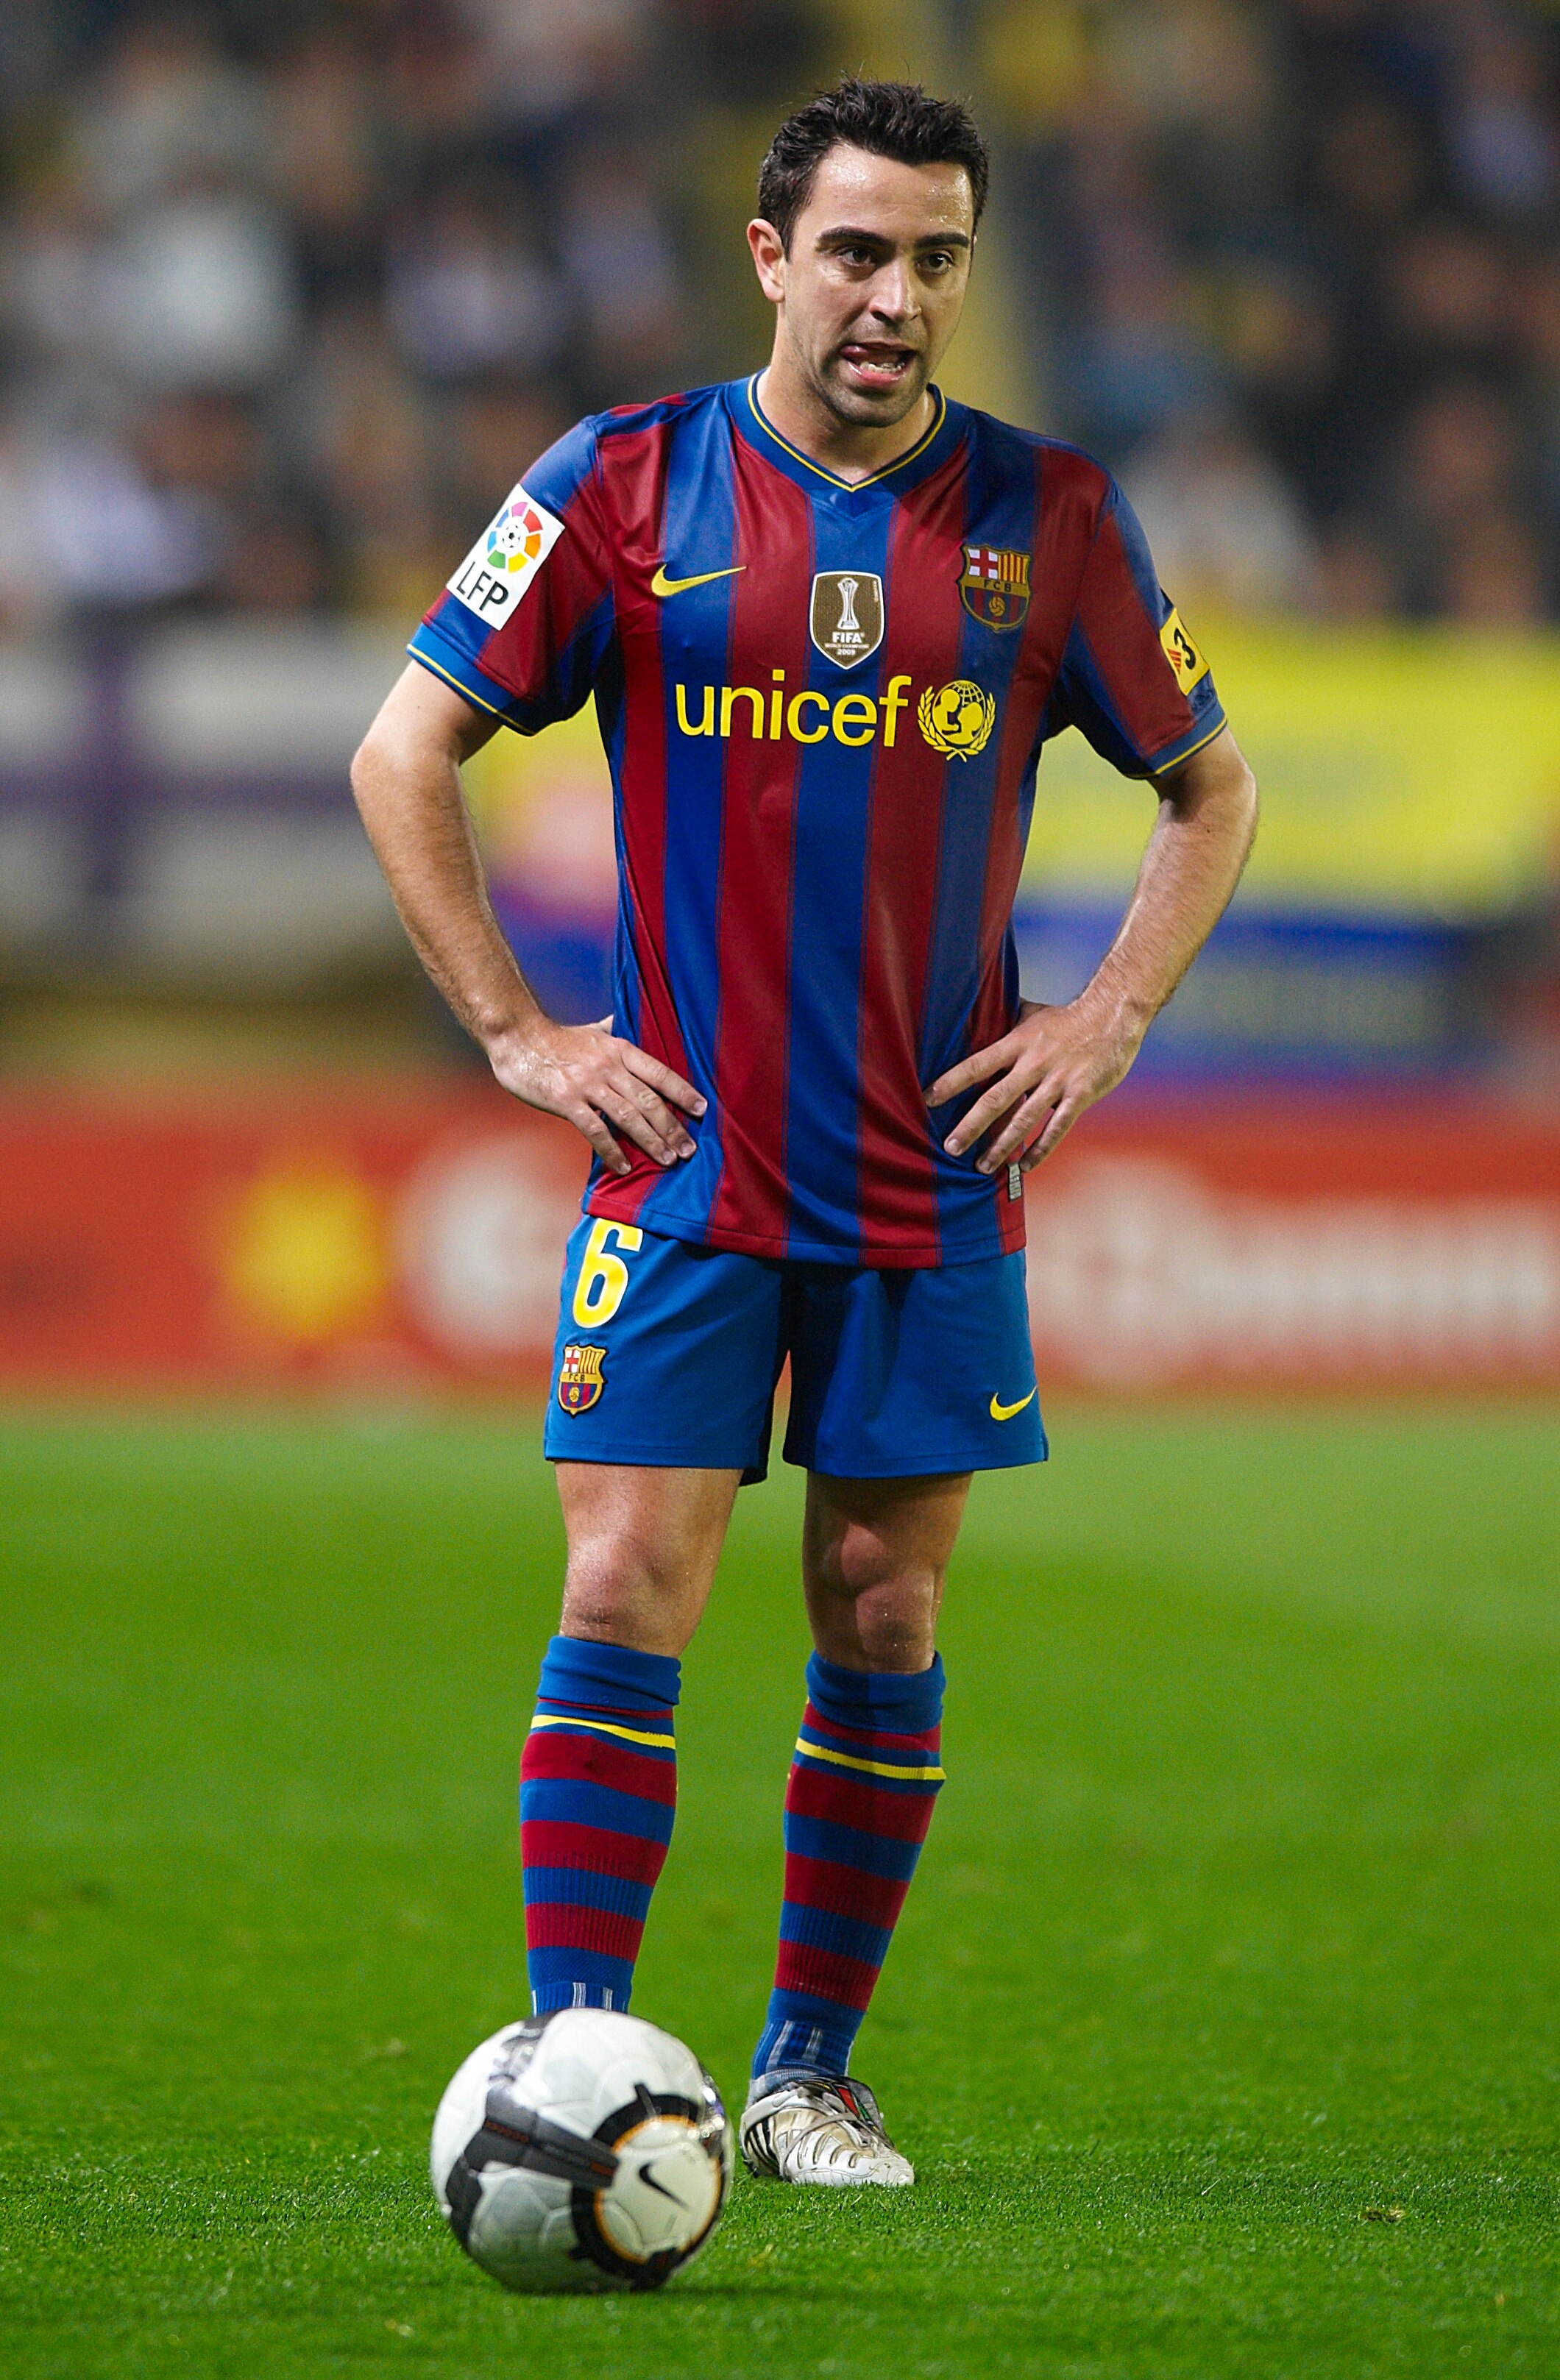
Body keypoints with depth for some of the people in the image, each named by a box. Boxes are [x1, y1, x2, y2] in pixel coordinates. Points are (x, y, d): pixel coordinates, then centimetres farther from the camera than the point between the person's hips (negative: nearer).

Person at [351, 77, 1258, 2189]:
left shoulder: (1048, 515, 3)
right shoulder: (625, 489, -2)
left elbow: (1208, 786, 16)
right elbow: (403, 759, 3)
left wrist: (1108, 1026, 4)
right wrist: (517, 1035, -2)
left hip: (936, 1180, 2)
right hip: (685, 1165, -2)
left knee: (886, 1621, 5)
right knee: (628, 1597, -9)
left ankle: (811, 2076, 17)